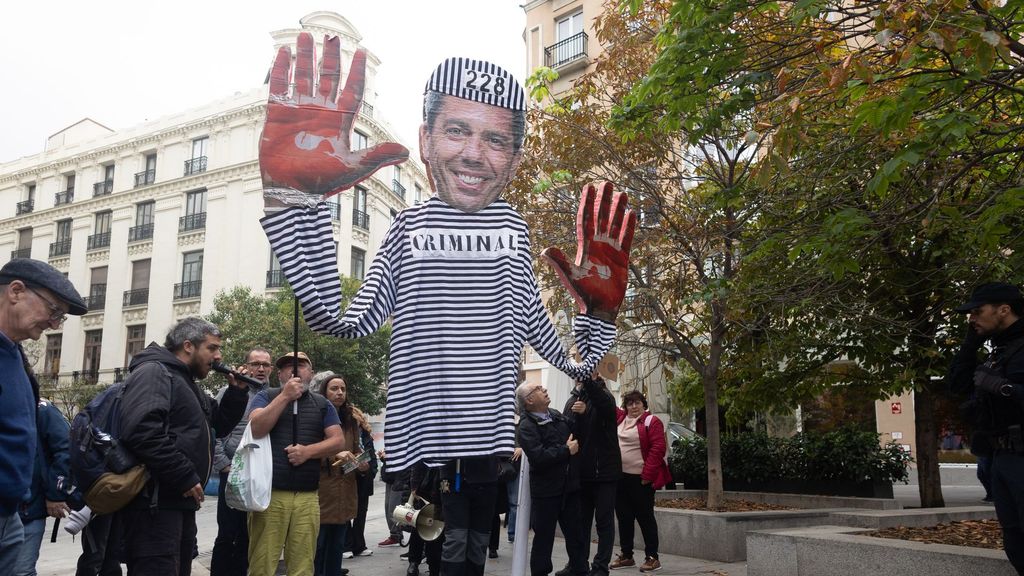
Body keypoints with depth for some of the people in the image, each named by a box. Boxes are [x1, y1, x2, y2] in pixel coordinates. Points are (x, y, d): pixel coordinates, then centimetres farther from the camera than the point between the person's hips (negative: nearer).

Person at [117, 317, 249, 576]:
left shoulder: (185, 382, 20)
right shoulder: (153, 372, -13)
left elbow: (217, 426, 27)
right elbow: (142, 432, -29)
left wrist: (237, 392, 11)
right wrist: (185, 477, -24)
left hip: (178, 502, 11)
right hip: (155, 503, -11)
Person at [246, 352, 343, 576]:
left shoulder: (322, 404, 14)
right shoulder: (266, 396, 9)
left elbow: (337, 441, 6)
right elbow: (256, 429, -9)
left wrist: (308, 451, -10)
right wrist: (285, 396, -11)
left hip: (307, 497, 2)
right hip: (269, 493, -2)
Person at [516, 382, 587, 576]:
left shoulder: (556, 415, 9)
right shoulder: (526, 426, -14)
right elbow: (538, 457, -27)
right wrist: (566, 451, -17)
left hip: (569, 487, 7)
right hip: (546, 490, -6)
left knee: (575, 534, 14)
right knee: (544, 538, 6)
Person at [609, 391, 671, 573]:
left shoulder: (652, 421, -6)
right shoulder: (620, 418, 11)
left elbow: (657, 449, -12)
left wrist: (647, 475, -16)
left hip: (641, 479, -6)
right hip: (620, 477, 6)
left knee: (645, 518, 1)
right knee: (624, 517, 12)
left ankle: (652, 557, 10)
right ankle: (626, 555, 23)